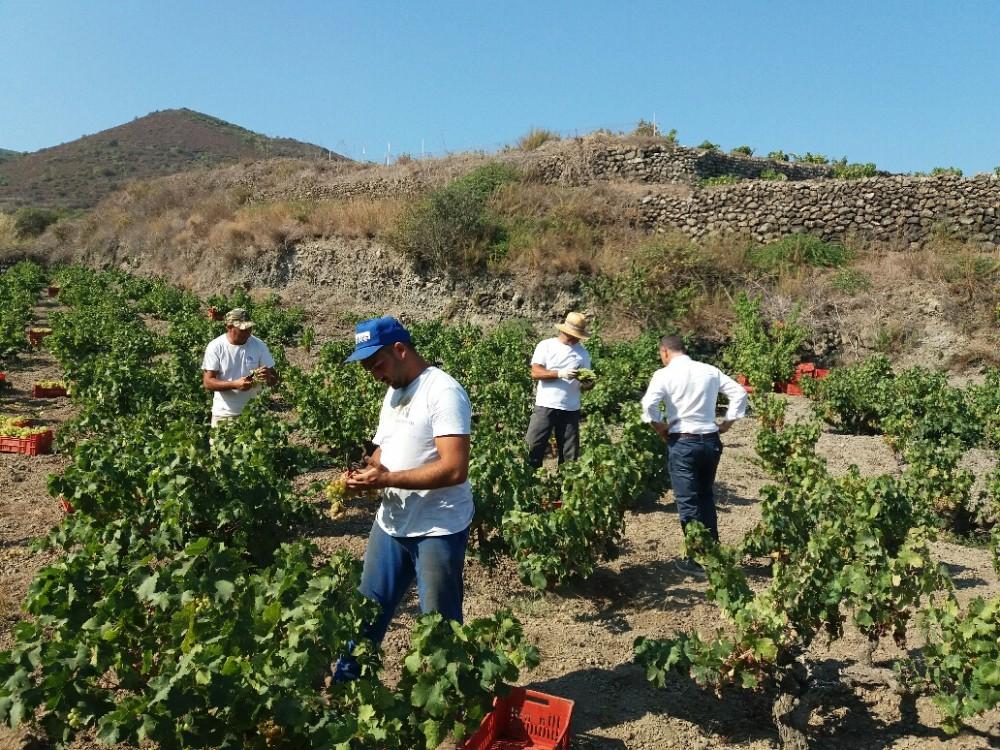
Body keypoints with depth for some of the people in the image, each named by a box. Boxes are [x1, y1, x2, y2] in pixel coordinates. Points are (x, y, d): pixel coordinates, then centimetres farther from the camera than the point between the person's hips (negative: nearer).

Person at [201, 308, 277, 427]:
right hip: (224, 414, -1)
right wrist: (234, 384, -27)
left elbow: (274, 380, 0)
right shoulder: (215, 347, -9)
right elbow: (207, 382, -12)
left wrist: (268, 377, -25)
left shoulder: (259, 345, -3)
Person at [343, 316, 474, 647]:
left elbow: (454, 469, -27)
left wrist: (385, 479, -24)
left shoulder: (444, 392, -19)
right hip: (391, 523, 8)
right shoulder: (393, 392, 9)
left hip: (438, 530, -8)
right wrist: (368, 471, -5)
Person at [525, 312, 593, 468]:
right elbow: (535, 373, -12)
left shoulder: (583, 353, 8)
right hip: (545, 406, -3)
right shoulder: (546, 346, -2)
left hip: (571, 409, 3)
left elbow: (583, 385, 8)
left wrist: (587, 383, -16)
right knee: (532, 448, -3)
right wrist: (560, 373, -23)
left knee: (570, 455, 8)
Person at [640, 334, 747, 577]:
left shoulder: (664, 374, -7)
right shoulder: (710, 371, 7)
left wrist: (660, 427, -5)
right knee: (706, 496, 20)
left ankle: (697, 559, 10)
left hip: (683, 443, -5)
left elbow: (649, 404, -21)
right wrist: (728, 422, 10)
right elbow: (739, 393, 5)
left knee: (688, 502, 4)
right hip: (711, 441, 5)